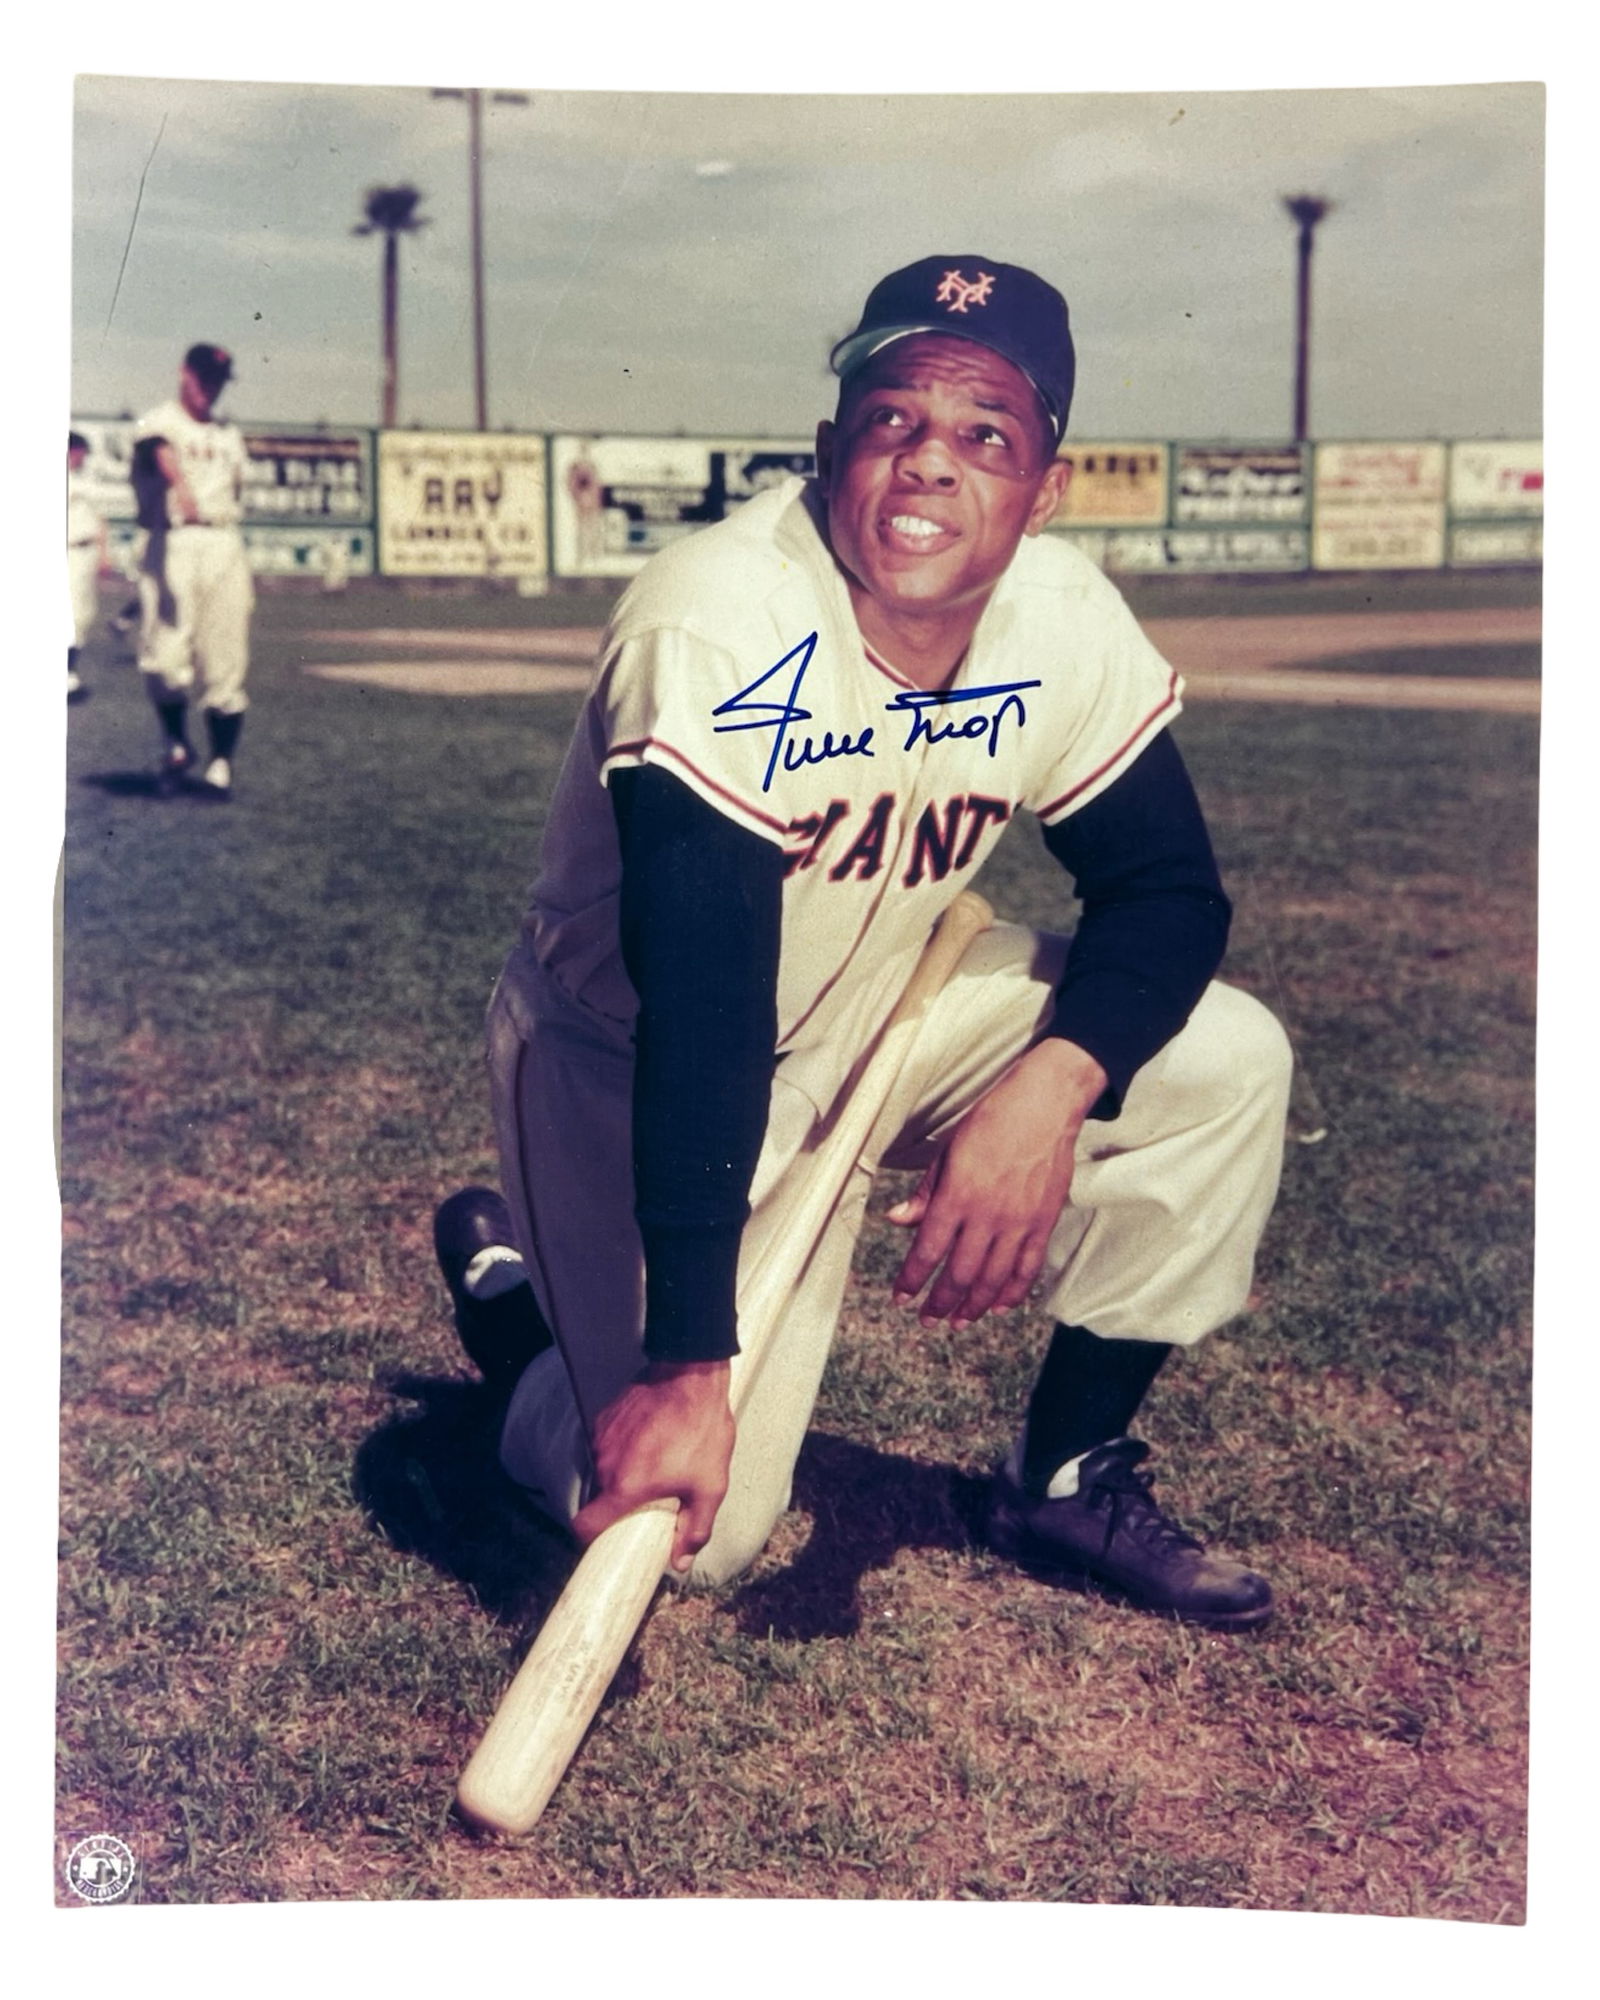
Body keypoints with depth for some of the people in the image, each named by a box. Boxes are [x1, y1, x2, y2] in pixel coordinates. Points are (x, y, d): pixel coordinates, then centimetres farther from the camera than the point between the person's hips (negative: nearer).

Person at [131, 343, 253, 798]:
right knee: (165, 656, -13)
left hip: (224, 545, 4)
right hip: (172, 543, -4)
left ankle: (220, 765, 8)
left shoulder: (229, 435, 22)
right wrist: (182, 488, -37)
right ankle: (176, 745, 9)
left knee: (225, 662, 0)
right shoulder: (157, 425, 3)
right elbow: (162, 456, -17)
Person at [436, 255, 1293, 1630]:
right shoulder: (722, 631, -31)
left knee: (1223, 1064, -11)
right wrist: (685, 1363, -39)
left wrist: (1053, 1082, -28)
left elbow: (1170, 889, -6)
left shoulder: (1066, 625, -14)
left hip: (884, 1013, 6)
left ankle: (1067, 1476, 8)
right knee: (689, 1526, -12)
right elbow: (701, 1021, -36)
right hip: (624, 1057, -5)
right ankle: (515, 1282, 21)